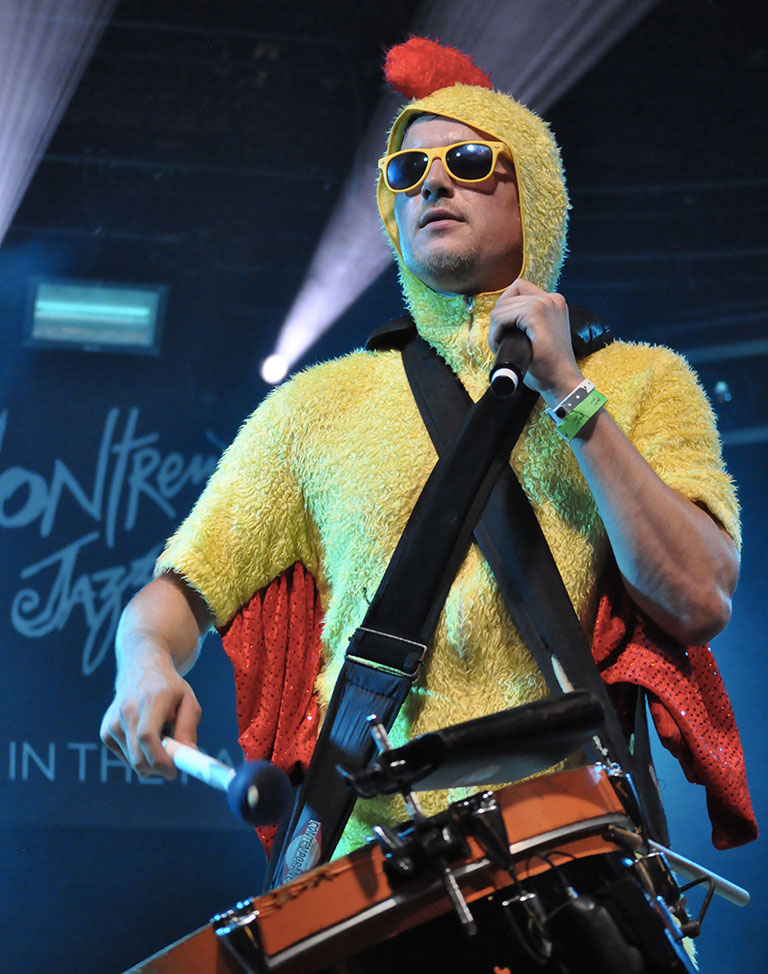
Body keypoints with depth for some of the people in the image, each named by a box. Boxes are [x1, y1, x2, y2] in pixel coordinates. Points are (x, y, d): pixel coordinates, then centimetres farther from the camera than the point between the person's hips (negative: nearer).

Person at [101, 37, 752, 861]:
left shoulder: (641, 383, 11)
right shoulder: (320, 405, 15)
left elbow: (699, 604, -3)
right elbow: (180, 590, 16)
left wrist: (567, 391, -4)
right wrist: (147, 665, -7)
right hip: (364, 847, 1)